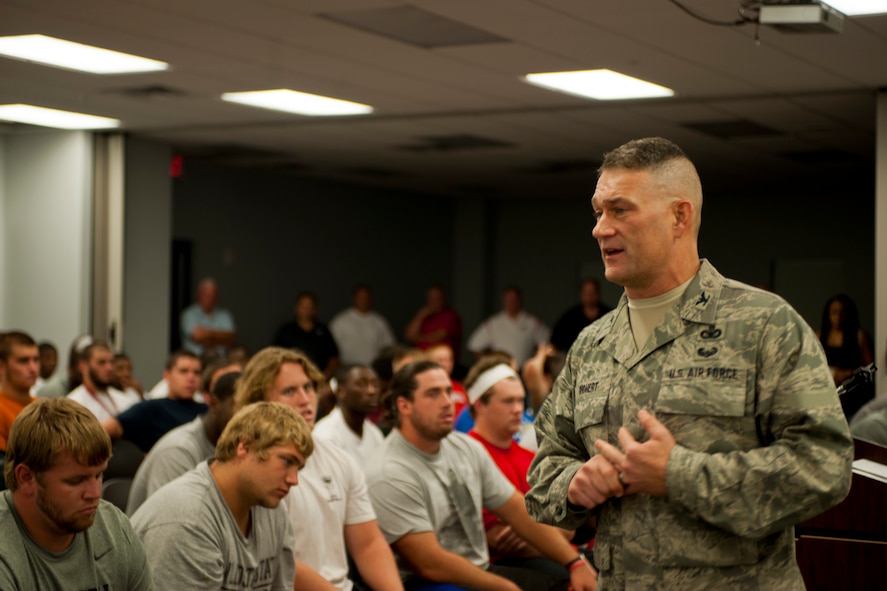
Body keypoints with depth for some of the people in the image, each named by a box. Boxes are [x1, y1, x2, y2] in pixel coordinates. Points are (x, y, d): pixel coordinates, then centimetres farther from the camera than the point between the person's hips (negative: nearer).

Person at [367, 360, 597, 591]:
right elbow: (431, 564, -18)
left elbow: (519, 511, 9)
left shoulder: (467, 448, 6)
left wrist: (576, 563, 0)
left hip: (482, 571, 8)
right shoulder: (389, 476, -16)